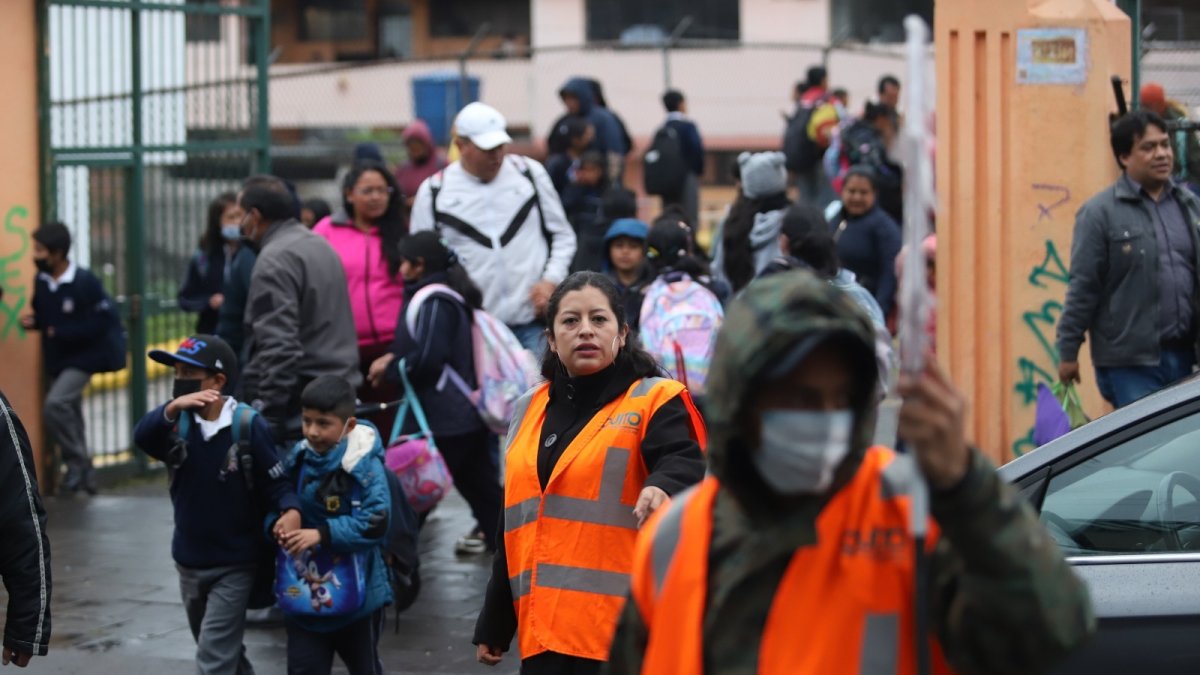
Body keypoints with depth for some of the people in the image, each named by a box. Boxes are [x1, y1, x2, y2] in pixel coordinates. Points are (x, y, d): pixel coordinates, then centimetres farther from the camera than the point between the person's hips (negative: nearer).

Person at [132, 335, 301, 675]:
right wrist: (172, 408, -47)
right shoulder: (179, 423, -7)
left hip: (234, 566, -5)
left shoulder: (248, 426, -16)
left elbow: (274, 482, -11)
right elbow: (142, 438, -27)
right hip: (189, 563, 5)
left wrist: (291, 510, -33)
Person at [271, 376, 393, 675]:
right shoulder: (298, 459, -2)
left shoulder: (365, 465, -19)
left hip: (357, 590, -4)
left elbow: (374, 522, -27)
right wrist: (280, 523, -10)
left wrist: (322, 535, -32)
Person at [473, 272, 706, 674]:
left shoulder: (654, 400, 0)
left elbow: (683, 462, -21)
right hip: (543, 633, 6)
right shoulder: (530, 411, 18)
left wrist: (663, 487, -45)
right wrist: (493, 625, 24)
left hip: (625, 634, -6)